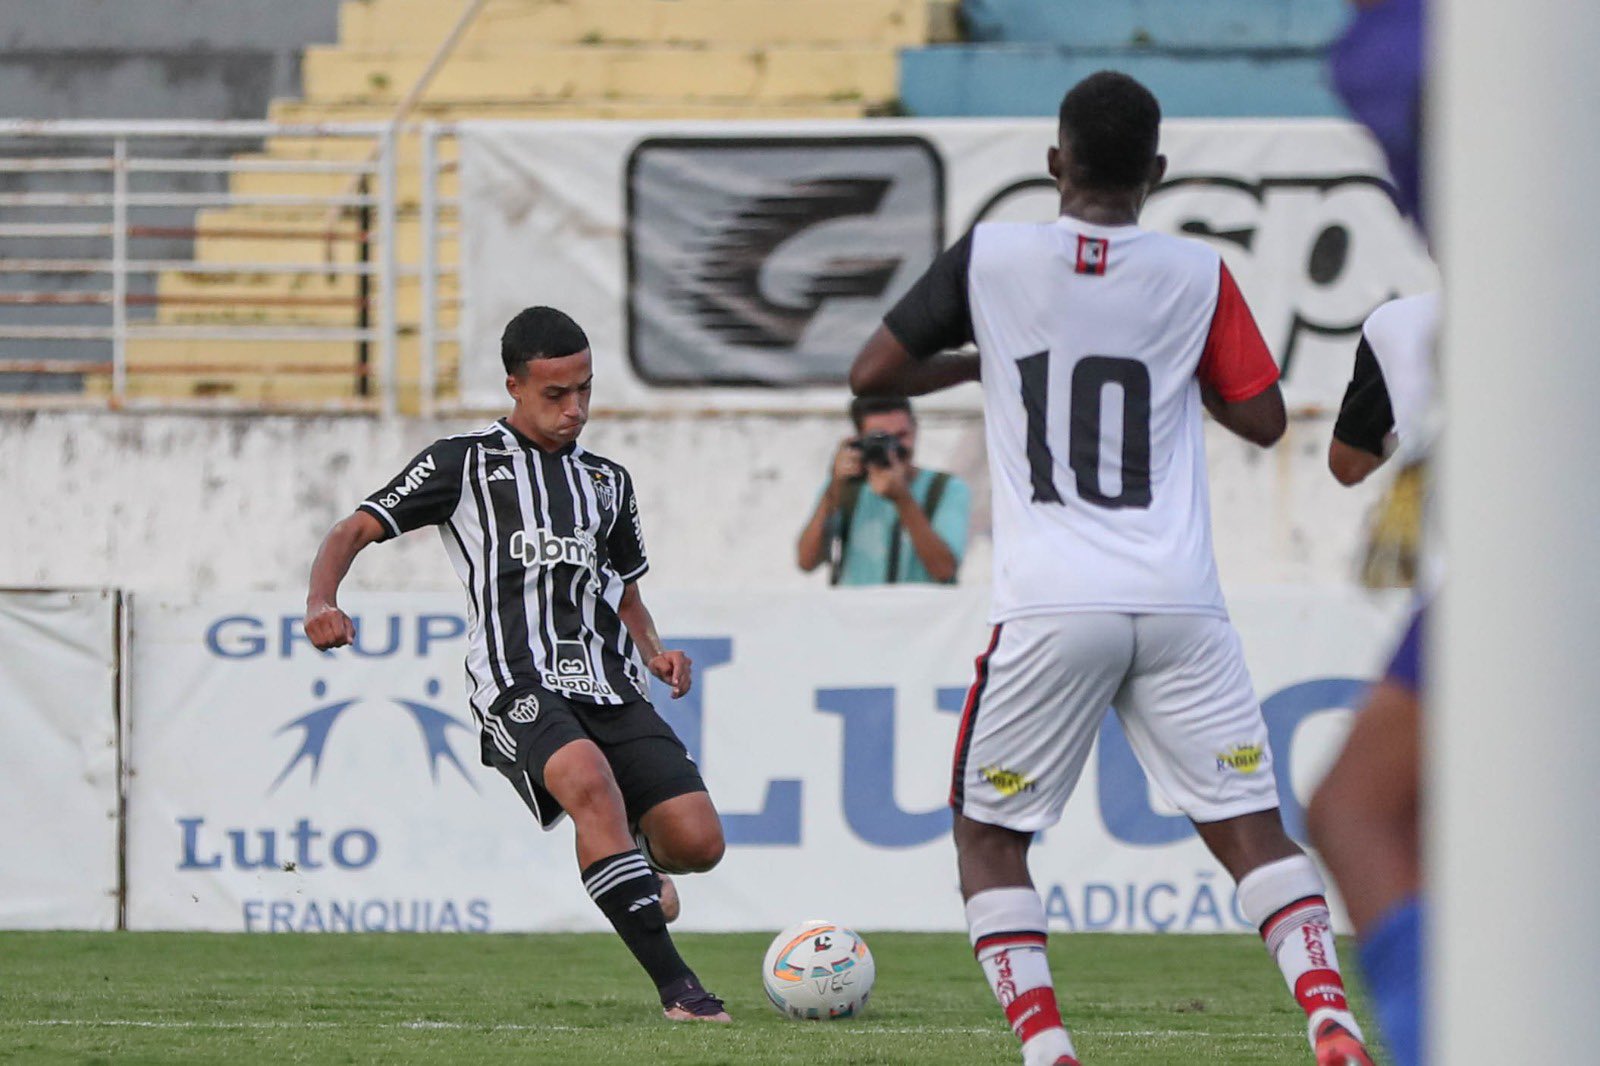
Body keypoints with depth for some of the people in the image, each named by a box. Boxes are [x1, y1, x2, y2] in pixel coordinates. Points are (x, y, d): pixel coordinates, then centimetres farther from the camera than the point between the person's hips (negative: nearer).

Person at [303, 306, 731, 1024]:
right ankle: (676, 987, -36)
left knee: (697, 842, -11)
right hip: (518, 681, -5)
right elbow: (355, 531, 6)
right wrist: (322, 602, -15)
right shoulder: (467, 462, 10)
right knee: (591, 781, -36)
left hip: (608, 686, 5)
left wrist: (654, 654, 13)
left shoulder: (607, 482, 25)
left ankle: (634, 857, 30)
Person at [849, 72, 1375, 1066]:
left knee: (988, 835, 12)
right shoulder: (1198, 274, 2)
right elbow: (1263, 419, 8)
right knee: (1252, 827, 7)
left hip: (1050, 609, -1)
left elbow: (873, 373, 7)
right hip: (1180, 606, 1)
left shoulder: (990, 257, 1)